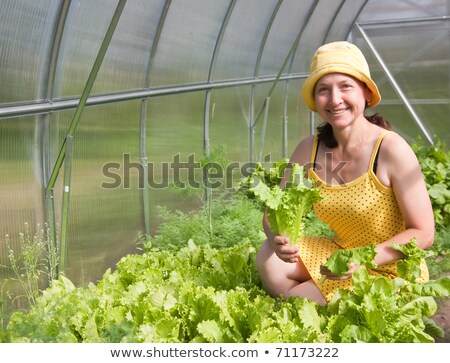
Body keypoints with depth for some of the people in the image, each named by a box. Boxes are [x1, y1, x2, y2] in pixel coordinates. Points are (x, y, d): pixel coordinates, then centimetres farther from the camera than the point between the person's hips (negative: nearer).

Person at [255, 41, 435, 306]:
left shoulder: (392, 149, -23)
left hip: (391, 272, -5)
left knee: (292, 299, -16)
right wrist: (277, 239, -27)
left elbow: (423, 233, -18)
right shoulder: (310, 149, -7)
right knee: (269, 258, -16)